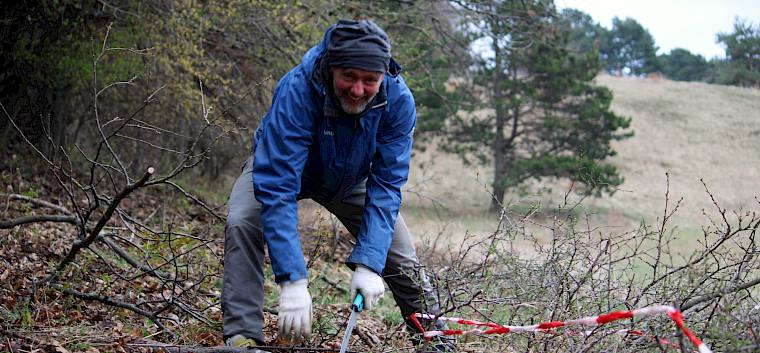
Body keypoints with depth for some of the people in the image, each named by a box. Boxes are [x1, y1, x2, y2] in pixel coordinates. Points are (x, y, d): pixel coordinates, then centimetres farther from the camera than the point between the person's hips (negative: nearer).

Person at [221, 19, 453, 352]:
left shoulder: (398, 100, -32)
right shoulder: (296, 91, -41)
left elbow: (386, 184, -27)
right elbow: (277, 186, -44)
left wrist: (368, 264, -38)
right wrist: (292, 280, -49)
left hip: (349, 180, 2)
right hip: (281, 165, -2)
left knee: (400, 252, -5)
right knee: (242, 223, -29)